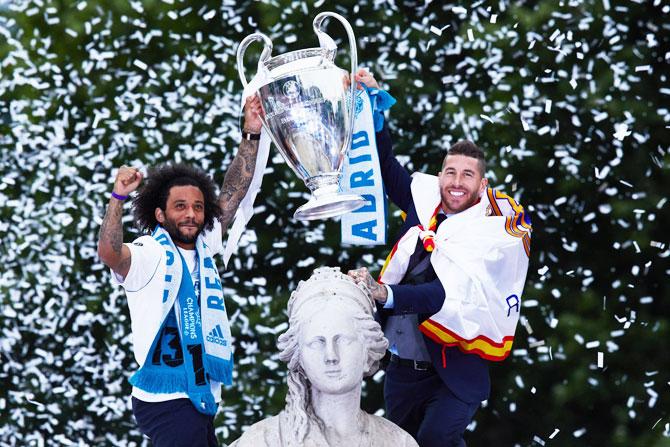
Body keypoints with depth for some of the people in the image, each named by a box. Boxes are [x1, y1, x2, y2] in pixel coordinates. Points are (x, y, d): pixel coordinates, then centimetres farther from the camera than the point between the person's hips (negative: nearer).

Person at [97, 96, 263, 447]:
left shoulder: (203, 247, 12)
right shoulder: (149, 255, -10)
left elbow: (234, 192, 16)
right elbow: (109, 252, -30)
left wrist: (251, 136, 12)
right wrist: (117, 197, -36)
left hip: (201, 397, 8)